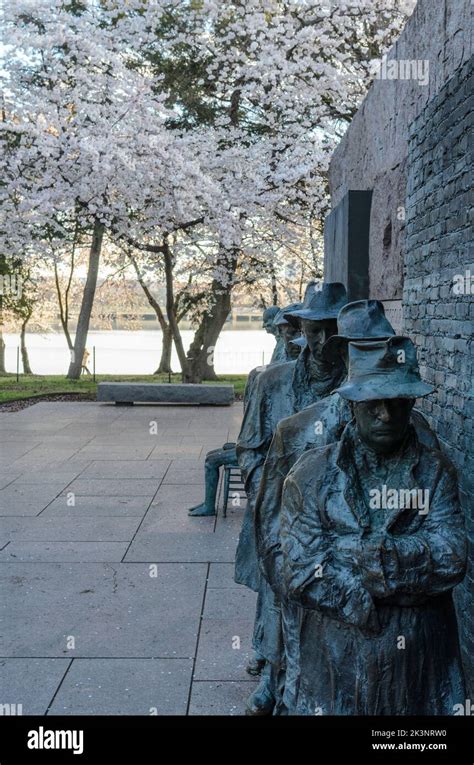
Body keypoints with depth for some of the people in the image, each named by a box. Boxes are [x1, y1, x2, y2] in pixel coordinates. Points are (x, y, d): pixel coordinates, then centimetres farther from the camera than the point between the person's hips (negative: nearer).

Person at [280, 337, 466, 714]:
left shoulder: (435, 470, -1)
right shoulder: (310, 474, -6)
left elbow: (452, 558, -15)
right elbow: (299, 575, -14)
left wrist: (348, 549, -21)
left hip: (421, 669, 2)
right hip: (334, 665, -1)